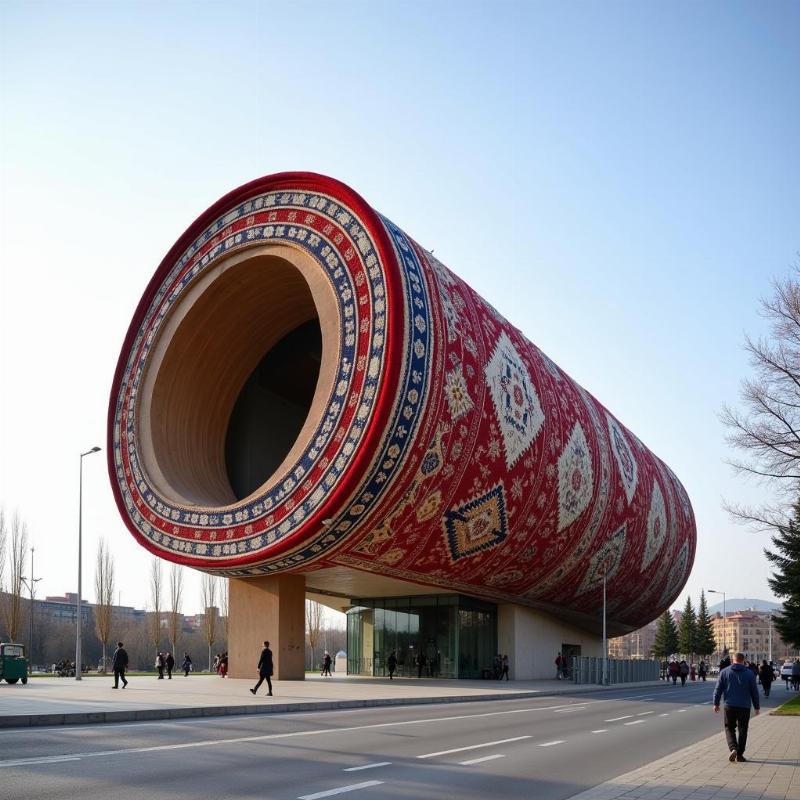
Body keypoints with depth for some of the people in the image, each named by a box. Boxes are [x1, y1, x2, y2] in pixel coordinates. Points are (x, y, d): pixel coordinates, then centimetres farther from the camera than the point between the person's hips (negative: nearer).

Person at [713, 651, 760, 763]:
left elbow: (718, 689, 0)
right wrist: (757, 706, 12)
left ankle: (733, 748, -13)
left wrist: (716, 703, 8)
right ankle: (740, 754, 11)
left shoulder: (725, 672, 1)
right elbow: (754, 692, 3)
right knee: (742, 731, 11)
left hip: (729, 706, 0)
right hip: (744, 707, 0)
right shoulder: (749, 674, 0)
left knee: (729, 728, 10)